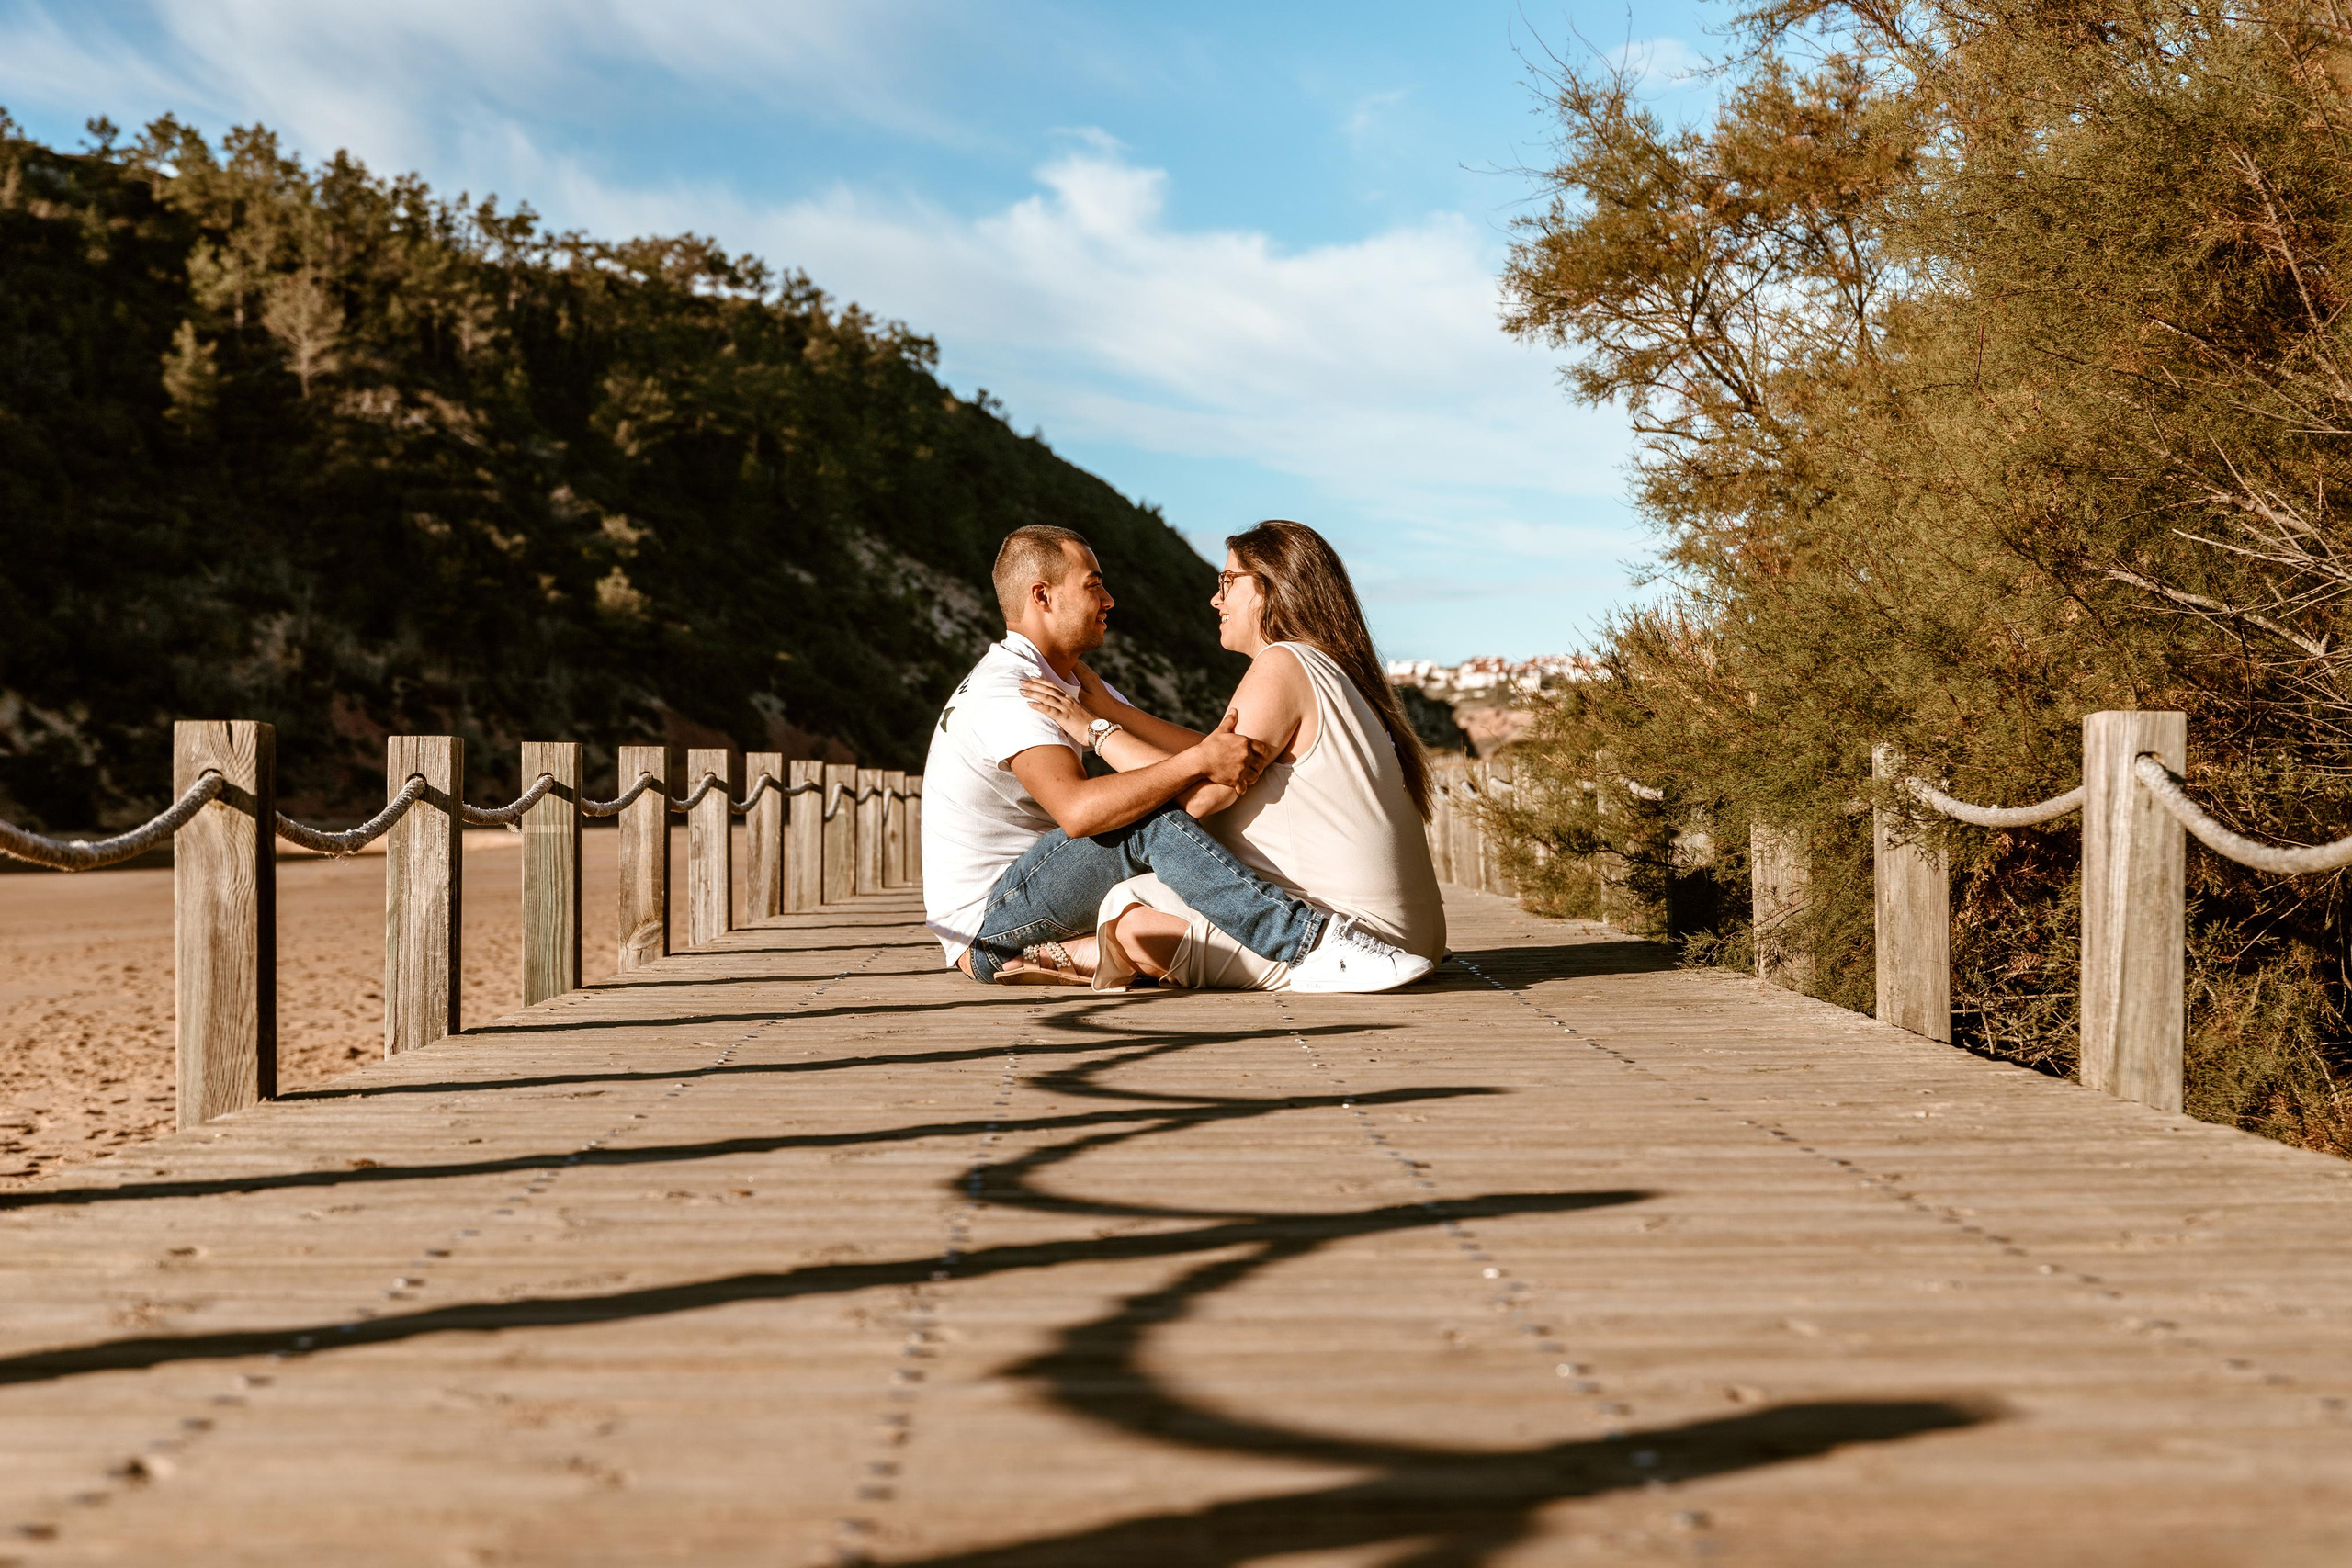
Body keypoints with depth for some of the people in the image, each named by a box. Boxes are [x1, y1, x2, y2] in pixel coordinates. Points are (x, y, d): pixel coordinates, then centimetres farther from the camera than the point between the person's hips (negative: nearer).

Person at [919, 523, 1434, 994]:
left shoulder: (1073, 683, 15)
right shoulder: (1004, 691, -18)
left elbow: (1161, 751, 5)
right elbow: (1077, 810, -34)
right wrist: (1201, 761, -34)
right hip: (985, 922, -10)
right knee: (1151, 822, -27)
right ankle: (1312, 945, -32)